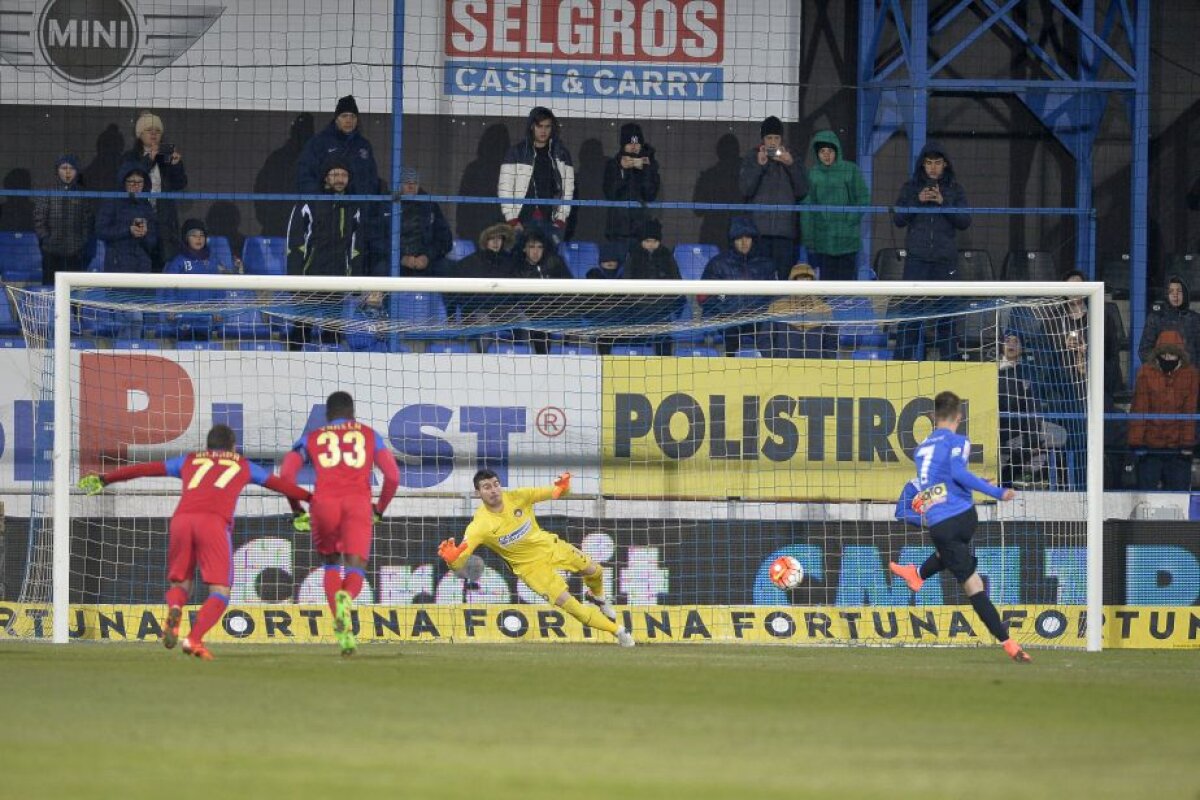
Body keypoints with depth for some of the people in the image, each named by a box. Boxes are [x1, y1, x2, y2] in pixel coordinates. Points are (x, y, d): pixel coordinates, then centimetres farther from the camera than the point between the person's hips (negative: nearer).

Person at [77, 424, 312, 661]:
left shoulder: (189, 460, 31)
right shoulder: (243, 465, 28)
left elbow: (144, 469, 33)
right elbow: (280, 484, 32)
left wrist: (106, 479, 41)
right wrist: (311, 498, 44)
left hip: (181, 519, 2)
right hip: (214, 521, -2)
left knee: (179, 584, 16)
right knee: (220, 592, 1)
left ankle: (174, 610, -19)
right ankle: (194, 638, -23)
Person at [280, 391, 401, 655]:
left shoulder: (311, 438, 22)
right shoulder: (369, 435, 22)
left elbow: (286, 474, 8)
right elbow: (393, 476, 11)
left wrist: (297, 510, 18)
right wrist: (379, 511, 24)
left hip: (324, 503, 1)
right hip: (358, 503, -1)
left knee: (331, 564, 20)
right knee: (355, 570, -1)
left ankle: (342, 631, 2)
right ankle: (346, 598, -39)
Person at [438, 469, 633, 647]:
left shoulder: (516, 497, -20)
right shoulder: (479, 526, -29)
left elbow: (553, 493, -10)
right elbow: (458, 563, -35)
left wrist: (562, 488, -36)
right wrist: (449, 557, -60)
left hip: (550, 546, 3)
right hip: (530, 566, -3)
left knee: (594, 571, 12)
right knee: (566, 602, -10)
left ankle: (597, 596, 51)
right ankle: (618, 632, 8)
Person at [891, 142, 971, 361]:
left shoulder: (954, 190, 7)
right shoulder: (910, 188, 7)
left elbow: (965, 222, 1)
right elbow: (897, 219, 3)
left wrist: (943, 203, -11)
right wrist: (917, 201, -11)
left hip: (946, 260, 0)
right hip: (917, 259, 0)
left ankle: (949, 358, 8)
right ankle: (903, 357, -1)